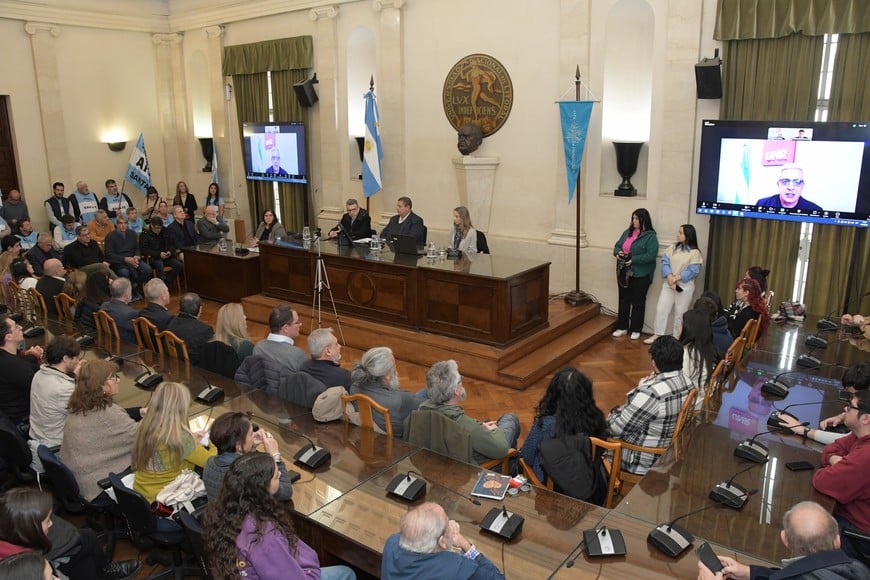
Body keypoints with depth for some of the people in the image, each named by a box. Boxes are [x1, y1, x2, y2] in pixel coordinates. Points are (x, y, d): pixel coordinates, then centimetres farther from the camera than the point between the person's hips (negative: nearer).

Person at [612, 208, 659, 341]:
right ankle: (622, 327, 24)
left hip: (640, 275, -6)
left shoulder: (650, 236, -11)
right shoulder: (627, 232, 10)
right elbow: (617, 245, 16)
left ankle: (636, 330, 17)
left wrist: (633, 260, -25)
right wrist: (618, 252, -7)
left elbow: (651, 255, -20)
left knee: (638, 302, 6)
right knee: (623, 300, 13)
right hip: (624, 272, 6)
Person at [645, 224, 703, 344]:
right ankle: (657, 334, 11)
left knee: (680, 313, 6)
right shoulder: (673, 248, 6)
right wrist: (669, 277, -18)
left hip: (685, 286, -4)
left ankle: (676, 338, 18)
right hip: (668, 284, 4)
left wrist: (676, 278, -18)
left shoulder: (695, 253, -8)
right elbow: (665, 262, -2)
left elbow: (693, 271, -14)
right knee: (661, 308, 2)